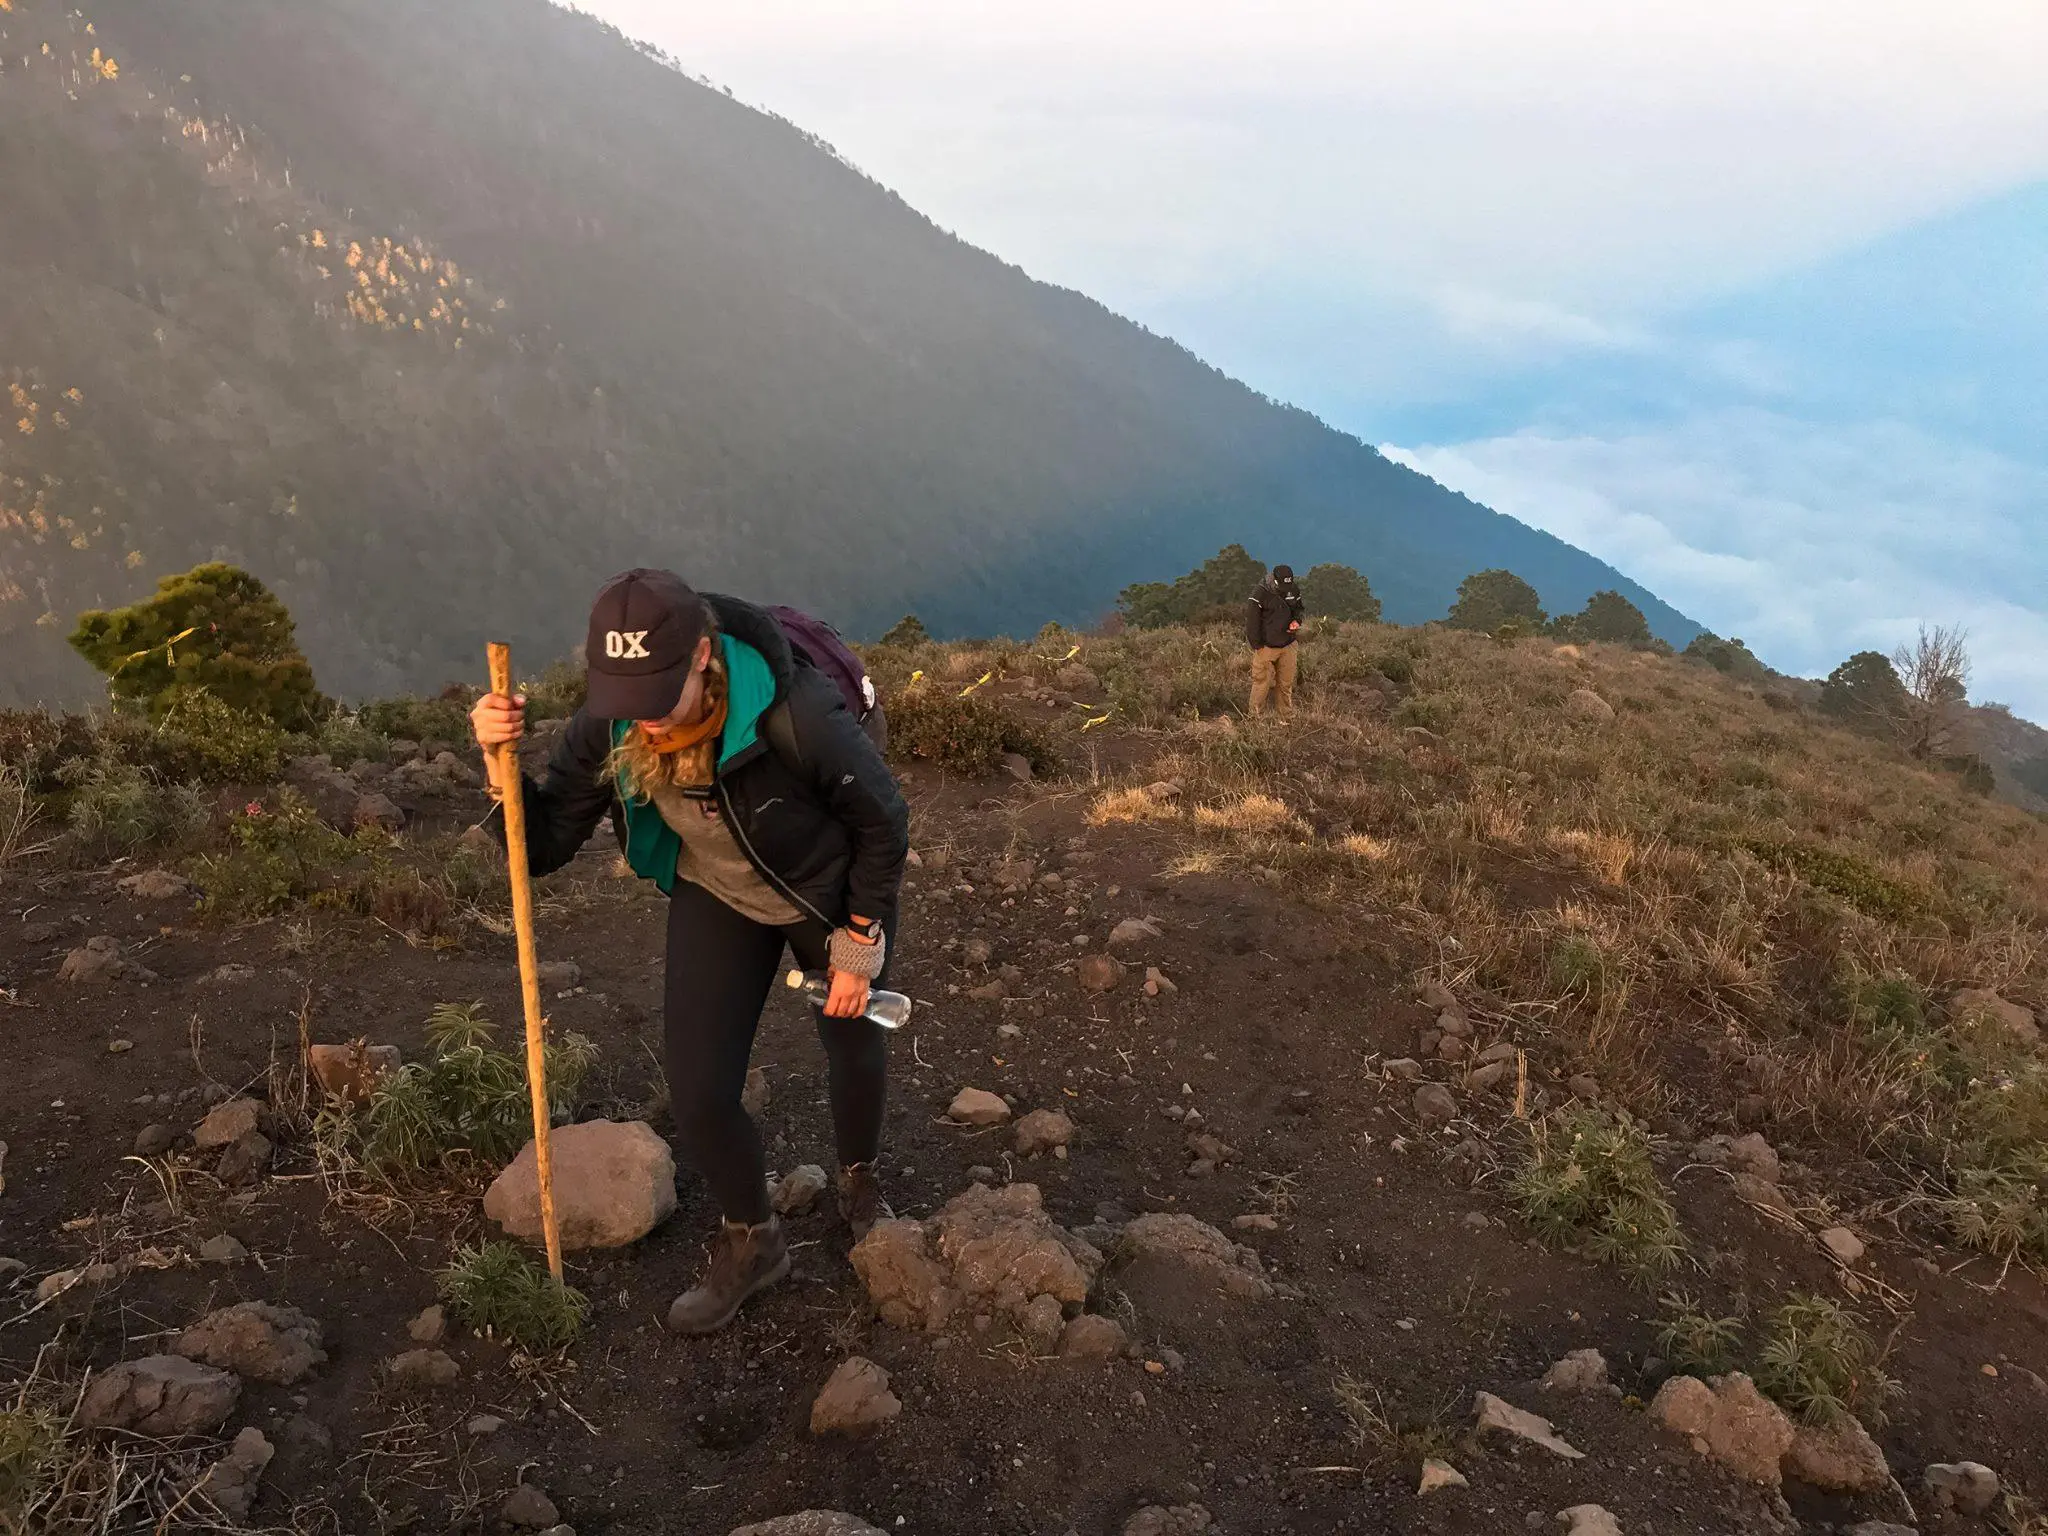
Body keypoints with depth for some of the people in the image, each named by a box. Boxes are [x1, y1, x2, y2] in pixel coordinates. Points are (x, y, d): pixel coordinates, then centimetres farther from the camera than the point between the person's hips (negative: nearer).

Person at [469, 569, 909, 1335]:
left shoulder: (795, 715, -39)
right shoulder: (607, 727, -25)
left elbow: (883, 822, -21)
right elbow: (544, 846, -16)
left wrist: (859, 946, -15)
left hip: (830, 894, -2)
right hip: (716, 900, 3)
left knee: (855, 1049, 20)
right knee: (698, 1098, -2)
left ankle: (859, 1180, 55)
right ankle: (750, 1241, 29)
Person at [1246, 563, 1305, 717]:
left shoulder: (1294, 590, 1)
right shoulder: (1260, 593, -15)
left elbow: (1298, 609, 18)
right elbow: (1252, 621, -11)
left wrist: (1296, 621, -5)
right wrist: (1257, 646, -11)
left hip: (1287, 646, 5)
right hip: (1265, 647, -5)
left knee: (1286, 684, 11)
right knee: (1262, 684, -2)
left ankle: (1287, 717, 22)